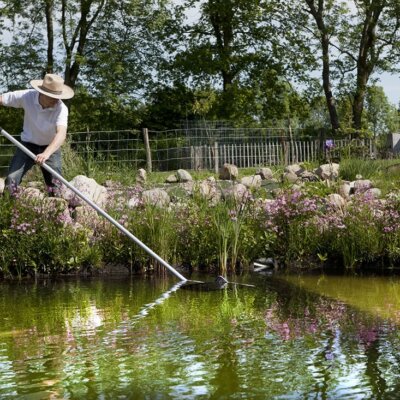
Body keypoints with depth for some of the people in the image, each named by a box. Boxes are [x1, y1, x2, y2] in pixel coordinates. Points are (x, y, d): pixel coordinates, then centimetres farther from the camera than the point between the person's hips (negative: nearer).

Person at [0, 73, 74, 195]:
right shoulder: (27, 96, -22)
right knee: (11, 180, -12)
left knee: (55, 187, -7)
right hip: (28, 144, 1)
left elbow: (61, 134, -43)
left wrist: (46, 153, -60)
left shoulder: (61, 108, -29)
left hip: (51, 147, -1)